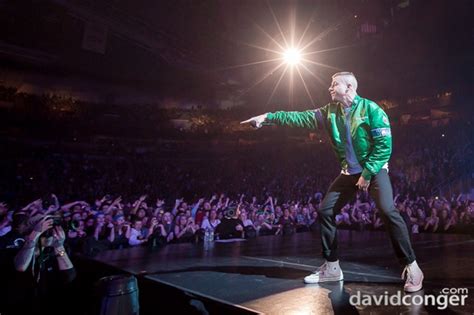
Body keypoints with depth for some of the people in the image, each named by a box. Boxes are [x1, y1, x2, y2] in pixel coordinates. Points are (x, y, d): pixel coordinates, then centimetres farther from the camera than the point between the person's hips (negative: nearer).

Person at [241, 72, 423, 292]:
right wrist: (268, 117, -7)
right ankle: (332, 268, 11)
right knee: (325, 210, 0)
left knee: (388, 211, -26)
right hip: (349, 172, 6)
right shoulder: (330, 112, 3)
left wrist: (367, 173, -20)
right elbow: (301, 118, -1)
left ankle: (411, 267, -9)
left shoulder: (370, 109, -13)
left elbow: (384, 144, -17)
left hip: (374, 169, -6)